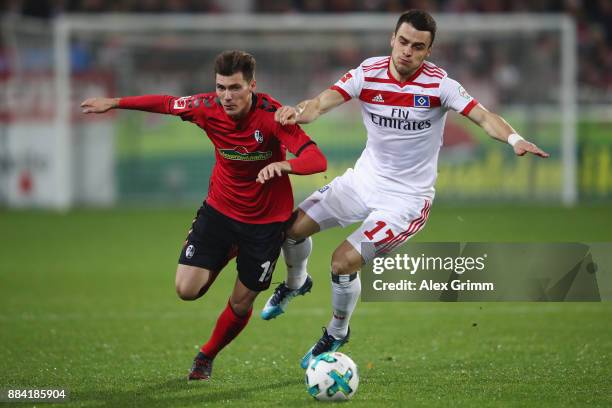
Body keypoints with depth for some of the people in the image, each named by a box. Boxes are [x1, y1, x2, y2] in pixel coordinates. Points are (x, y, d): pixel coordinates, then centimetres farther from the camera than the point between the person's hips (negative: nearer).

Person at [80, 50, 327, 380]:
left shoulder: (272, 115, -26)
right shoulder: (208, 108, -15)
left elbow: (317, 160, -35)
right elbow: (166, 104, 6)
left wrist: (283, 166, -55)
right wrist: (114, 103, 13)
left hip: (265, 220, -3)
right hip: (219, 209, 3)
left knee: (241, 303, 7)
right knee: (187, 289, -10)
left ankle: (207, 357, 37)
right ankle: (227, 255, 23)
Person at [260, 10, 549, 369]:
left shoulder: (439, 84, -18)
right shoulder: (368, 74, -11)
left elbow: (482, 116, -26)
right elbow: (323, 102, -22)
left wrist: (514, 139, -46)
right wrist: (298, 112, -45)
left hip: (406, 197, -5)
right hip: (364, 179, 5)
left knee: (344, 260, -17)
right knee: (293, 227, 4)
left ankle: (337, 333, 12)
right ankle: (296, 283, 40)